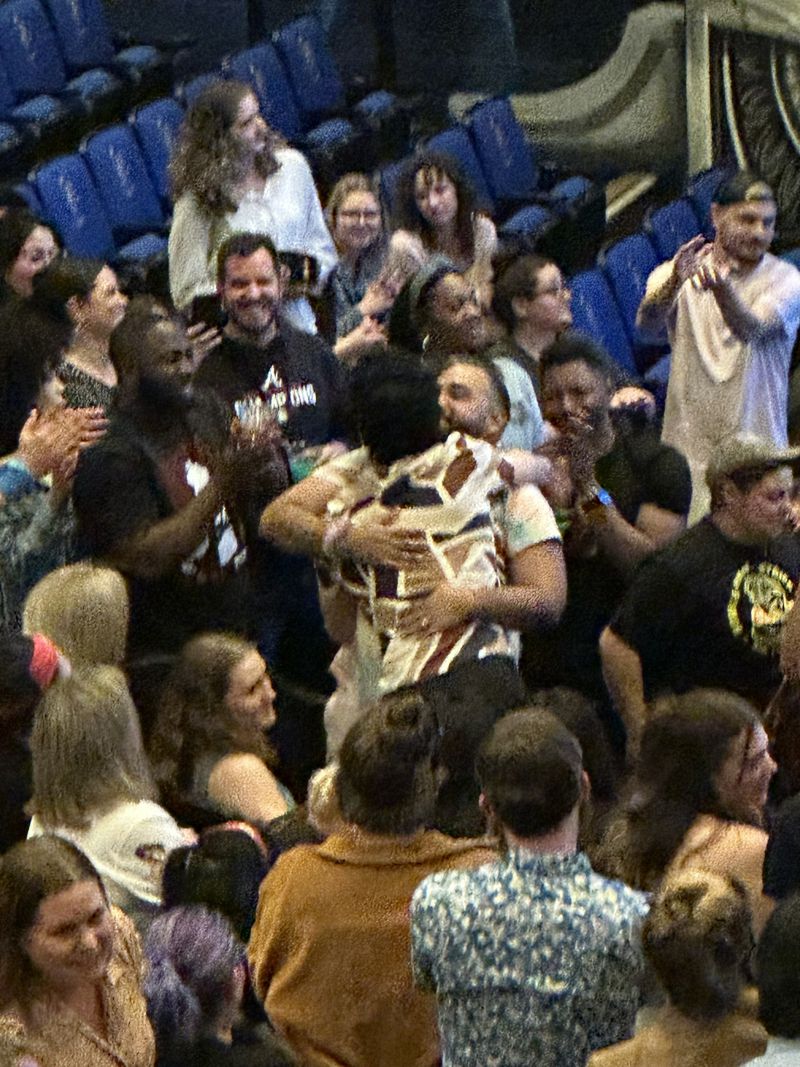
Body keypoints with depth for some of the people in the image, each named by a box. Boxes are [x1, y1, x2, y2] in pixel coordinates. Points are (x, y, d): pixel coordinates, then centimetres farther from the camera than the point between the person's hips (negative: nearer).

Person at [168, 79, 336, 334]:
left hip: (295, 324, 4)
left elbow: (324, 249, 18)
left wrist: (308, 268, -4)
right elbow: (187, 293, -6)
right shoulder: (197, 198, -7)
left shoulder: (292, 166, 8)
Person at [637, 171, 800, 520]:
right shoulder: (674, 275, 5)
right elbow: (647, 324, -16)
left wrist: (721, 288, -41)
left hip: (755, 448, 0)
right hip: (688, 449, 0)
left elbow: (751, 329, -19)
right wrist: (674, 282, -38)